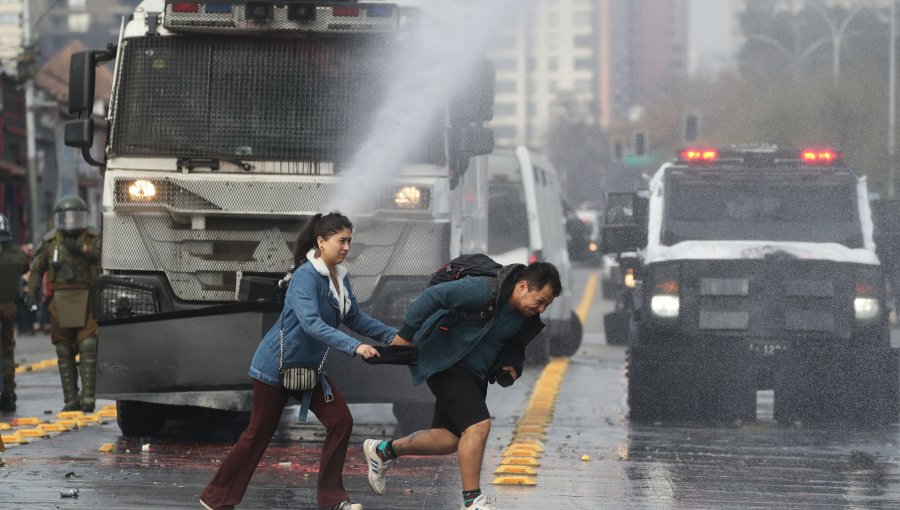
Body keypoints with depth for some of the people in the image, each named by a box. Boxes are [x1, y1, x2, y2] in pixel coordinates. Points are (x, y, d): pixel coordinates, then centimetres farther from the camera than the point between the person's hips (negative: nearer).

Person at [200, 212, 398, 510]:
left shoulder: (340, 278, 3)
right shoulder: (306, 276, -24)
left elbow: (355, 318, 12)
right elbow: (311, 323, -36)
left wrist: (392, 336, 0)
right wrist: (354, 347, -42)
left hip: (310, 367, 8)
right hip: (277, 365, -8)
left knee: (340, 421, -5)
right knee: (259, 433, 0)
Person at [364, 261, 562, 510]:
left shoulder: (526, 318, 2)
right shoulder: (482, 290, -25)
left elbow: (514, 346, 20)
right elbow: (432, 297, -26)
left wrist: (510, 366, -1)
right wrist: (406, 335, -23)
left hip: (474, 374, 9)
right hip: (446, 364, -9)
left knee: (451, 439, 10)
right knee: (478, 425, -20)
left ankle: (383, 450, 29)